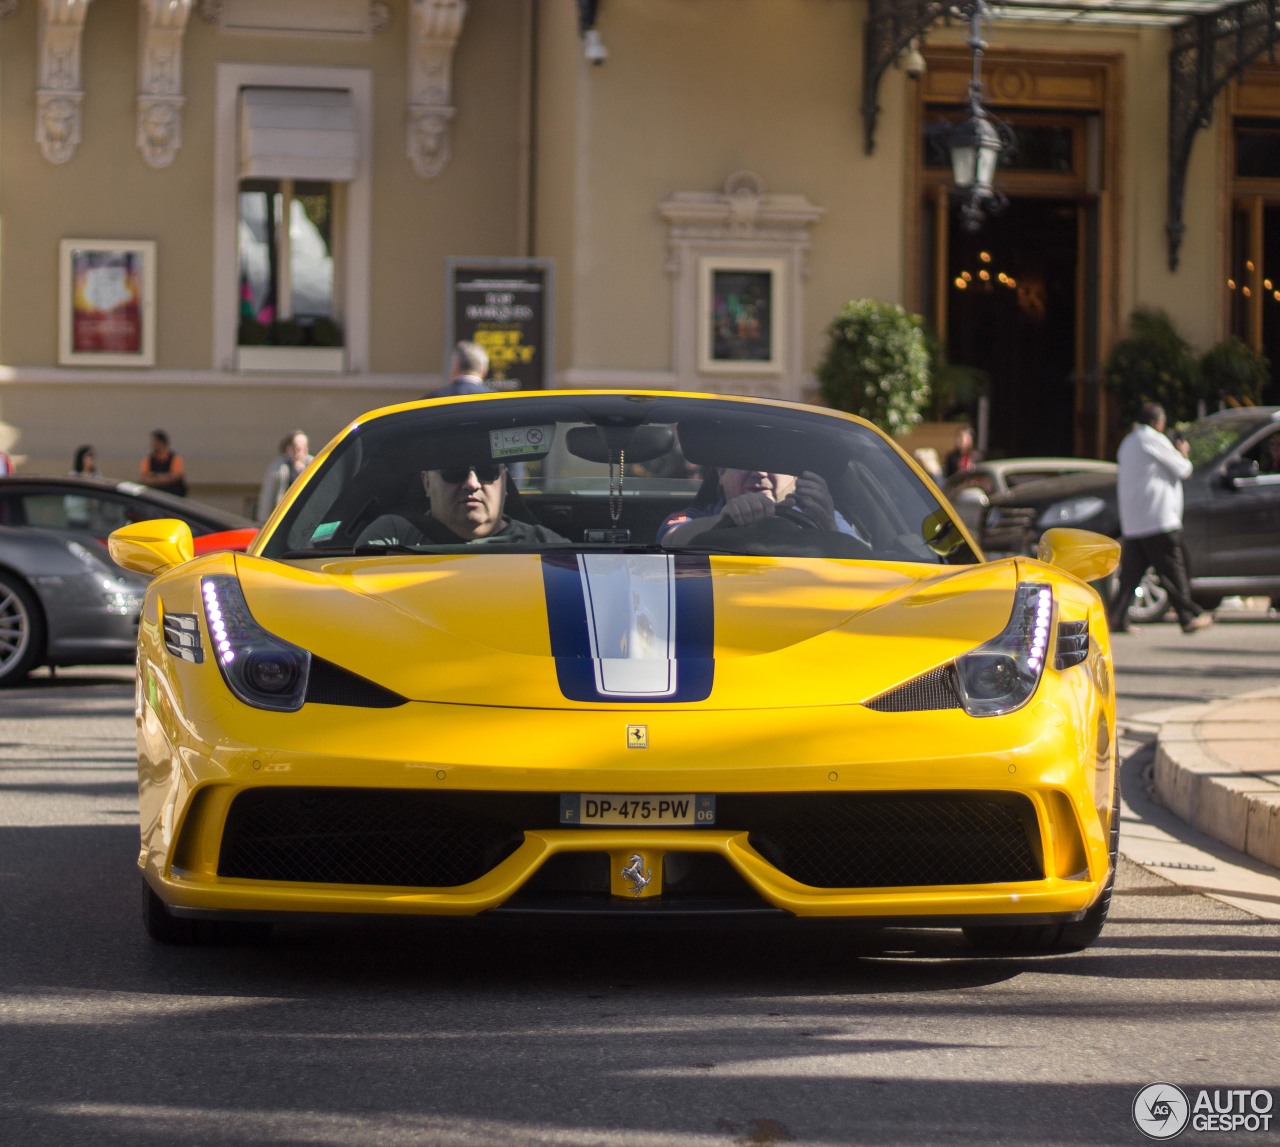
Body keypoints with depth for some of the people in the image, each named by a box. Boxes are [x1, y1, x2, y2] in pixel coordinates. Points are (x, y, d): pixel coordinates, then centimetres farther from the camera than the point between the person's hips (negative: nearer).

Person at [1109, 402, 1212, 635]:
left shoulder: (1127, 443, 19)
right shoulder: (1153, 439, -8)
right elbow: (1183, 470, -5)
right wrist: (1183, 454, 14)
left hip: (1131, 523, 8)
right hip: (1158, 518, -8)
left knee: (1131, 573, 4)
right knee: (1173, 572, -3)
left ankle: (1117, 619, -4)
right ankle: (1190, 617, 2)